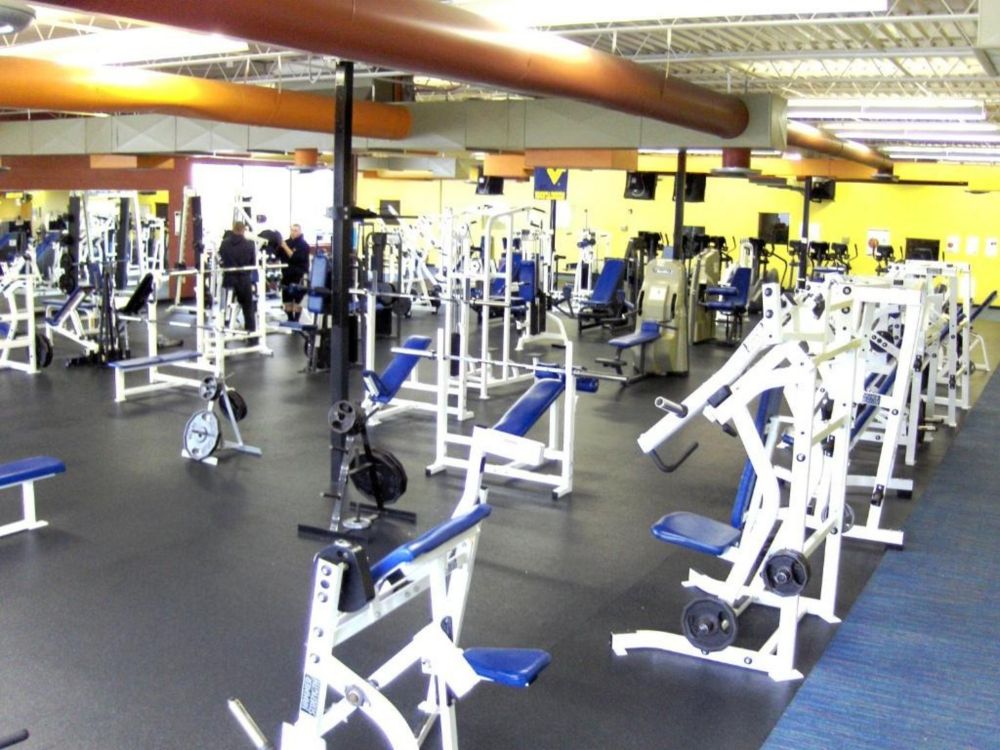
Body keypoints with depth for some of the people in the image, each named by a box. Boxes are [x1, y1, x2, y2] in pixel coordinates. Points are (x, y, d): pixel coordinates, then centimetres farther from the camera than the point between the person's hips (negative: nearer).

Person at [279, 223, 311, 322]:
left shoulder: (303, 245, -5)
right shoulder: (286, 242, 10)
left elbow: (296, 258, -18)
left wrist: (285, 247, -21)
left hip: (299, 276, -5)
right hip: (287, 275, 5)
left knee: (297, 301, -5)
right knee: (287, 300, 7)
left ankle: (296, 320, -1)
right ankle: (290, 320, 16)